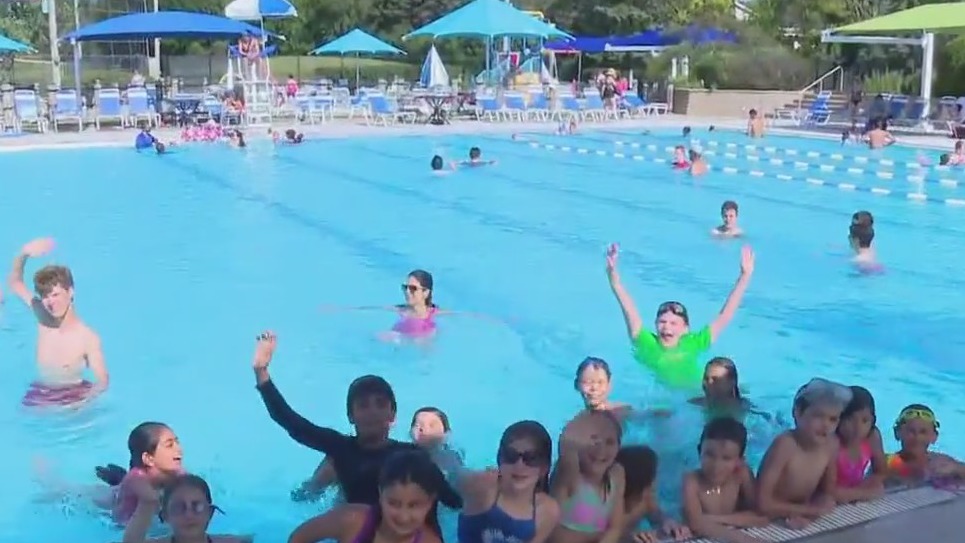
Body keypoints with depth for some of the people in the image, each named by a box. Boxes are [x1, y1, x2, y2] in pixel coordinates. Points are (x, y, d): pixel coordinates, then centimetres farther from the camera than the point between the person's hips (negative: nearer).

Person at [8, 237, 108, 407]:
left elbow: (102, 381, -15)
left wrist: (83, 401, -35)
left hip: (74, 395, -4)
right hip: (40, 396, 4)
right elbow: (15, 283, 11)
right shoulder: (42, 318, -5)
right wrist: (23, 255, -7)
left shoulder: (89, 338, -19)